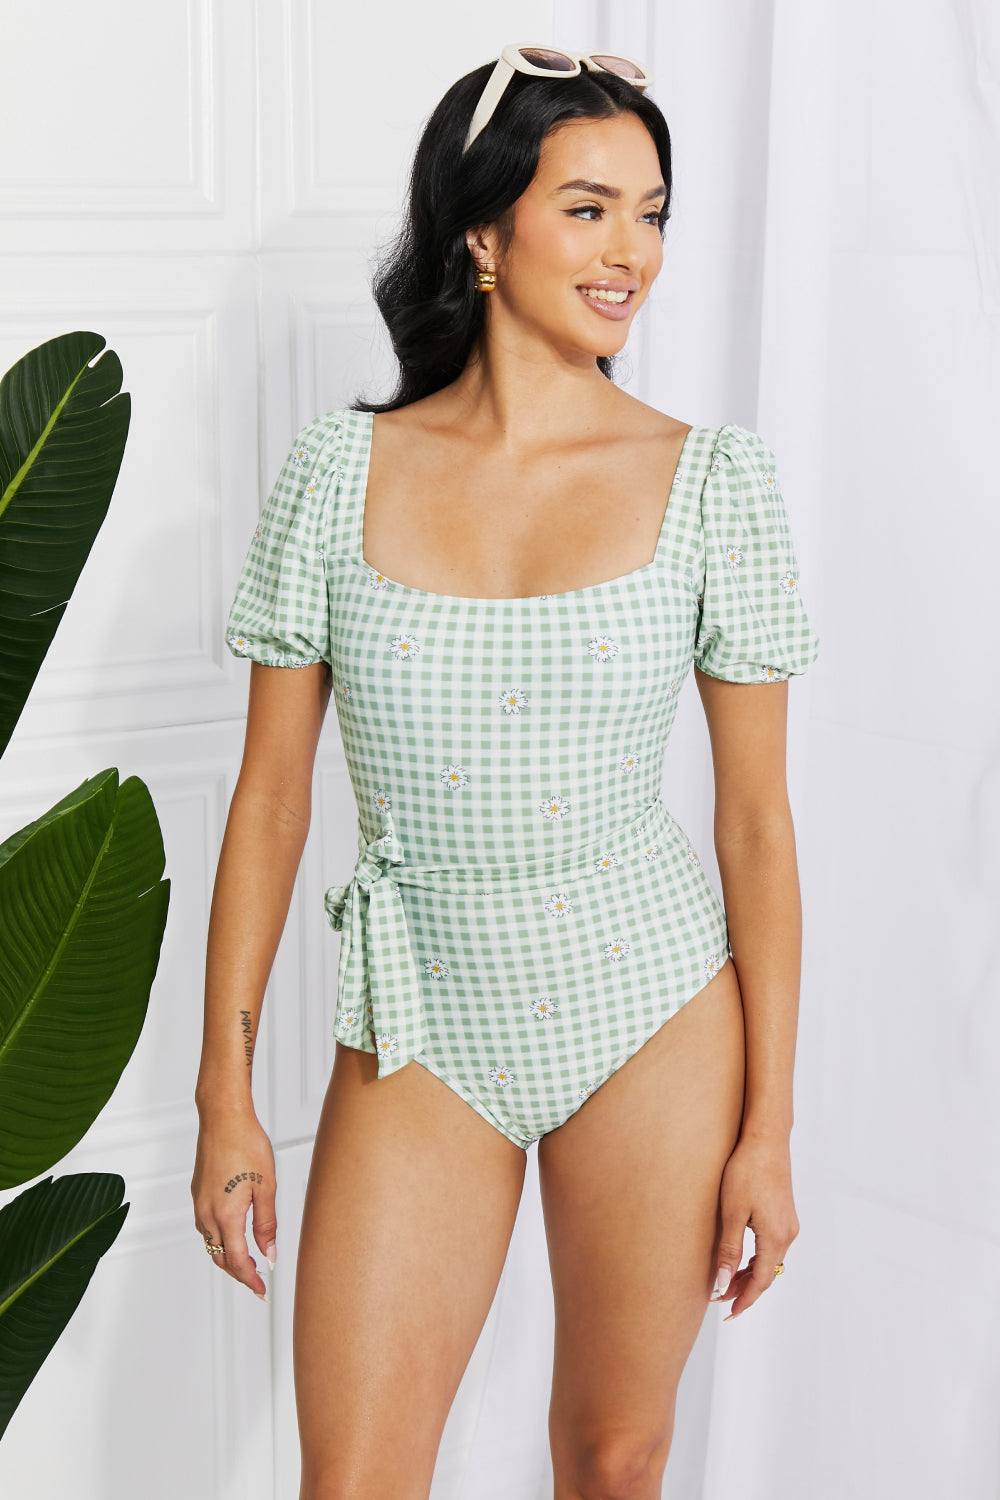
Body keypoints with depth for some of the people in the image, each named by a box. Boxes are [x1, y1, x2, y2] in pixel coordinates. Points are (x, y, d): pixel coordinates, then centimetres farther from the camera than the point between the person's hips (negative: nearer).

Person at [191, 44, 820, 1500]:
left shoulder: (714, 478, -5)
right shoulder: (338, 472, -4)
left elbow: (757, 817, -3)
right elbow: (270, 795, 0)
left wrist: (770, 1128, -4)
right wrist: (226, 1093, 0)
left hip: (652, 1012, 0)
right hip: (421, 1032, 1)